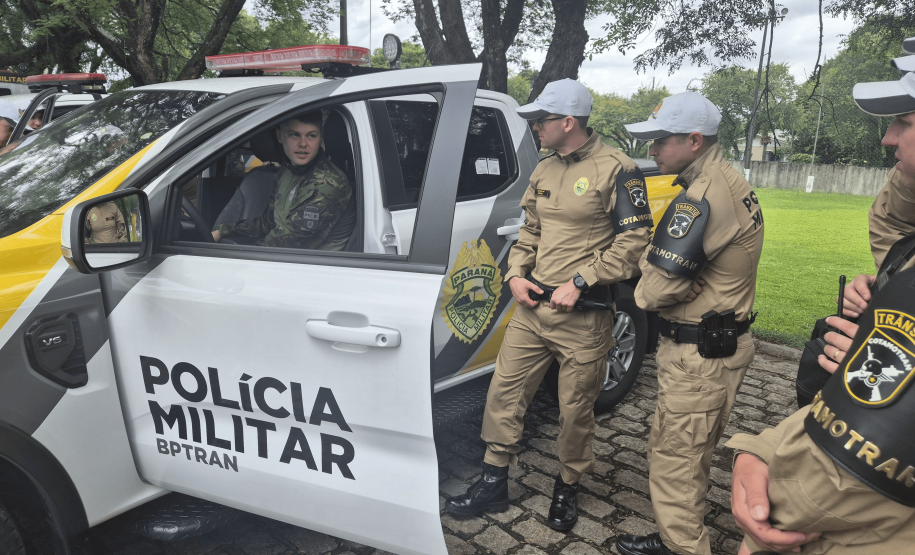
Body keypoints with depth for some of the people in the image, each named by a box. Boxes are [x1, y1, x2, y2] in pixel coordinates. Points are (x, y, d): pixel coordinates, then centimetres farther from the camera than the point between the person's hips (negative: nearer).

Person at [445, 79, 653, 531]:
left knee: (575, 410, 7)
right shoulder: (544, 171, 13)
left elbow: (634, 240, -12)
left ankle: (567, 490, 31)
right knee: (504, 392, 8)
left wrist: (579, 282, -16)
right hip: (532, 307, 6)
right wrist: (516, 274, 4)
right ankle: (493, 485, 25)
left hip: (583, 318, -6)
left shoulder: (616, 170, -8)